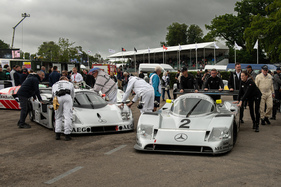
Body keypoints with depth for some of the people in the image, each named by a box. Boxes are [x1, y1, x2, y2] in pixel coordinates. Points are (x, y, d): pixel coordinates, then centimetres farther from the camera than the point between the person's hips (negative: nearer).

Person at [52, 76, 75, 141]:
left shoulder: (54, 85, 38)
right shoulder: (70, 84, 35)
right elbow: (72, 96, 37)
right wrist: (71, 105, 51)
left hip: (57, 98, 2)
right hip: (67, 97, -2)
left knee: (58, 117, 13)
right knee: (68, 117, -2)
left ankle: (57, 134, 6)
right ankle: (67, 135, -6)